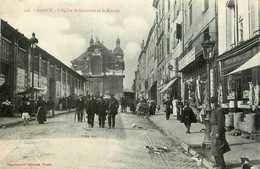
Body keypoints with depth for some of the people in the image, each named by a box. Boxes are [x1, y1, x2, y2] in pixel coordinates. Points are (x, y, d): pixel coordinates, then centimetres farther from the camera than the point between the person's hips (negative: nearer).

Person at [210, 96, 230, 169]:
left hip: (218, 130, -10)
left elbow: (220, 122, -20)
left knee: (217, 148, -8)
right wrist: (212, 131, 20)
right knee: (214, 148, 14)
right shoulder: (214, 110, 14)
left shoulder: (219, 110, -16)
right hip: (214, 130, 10)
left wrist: (218, 133, -23)